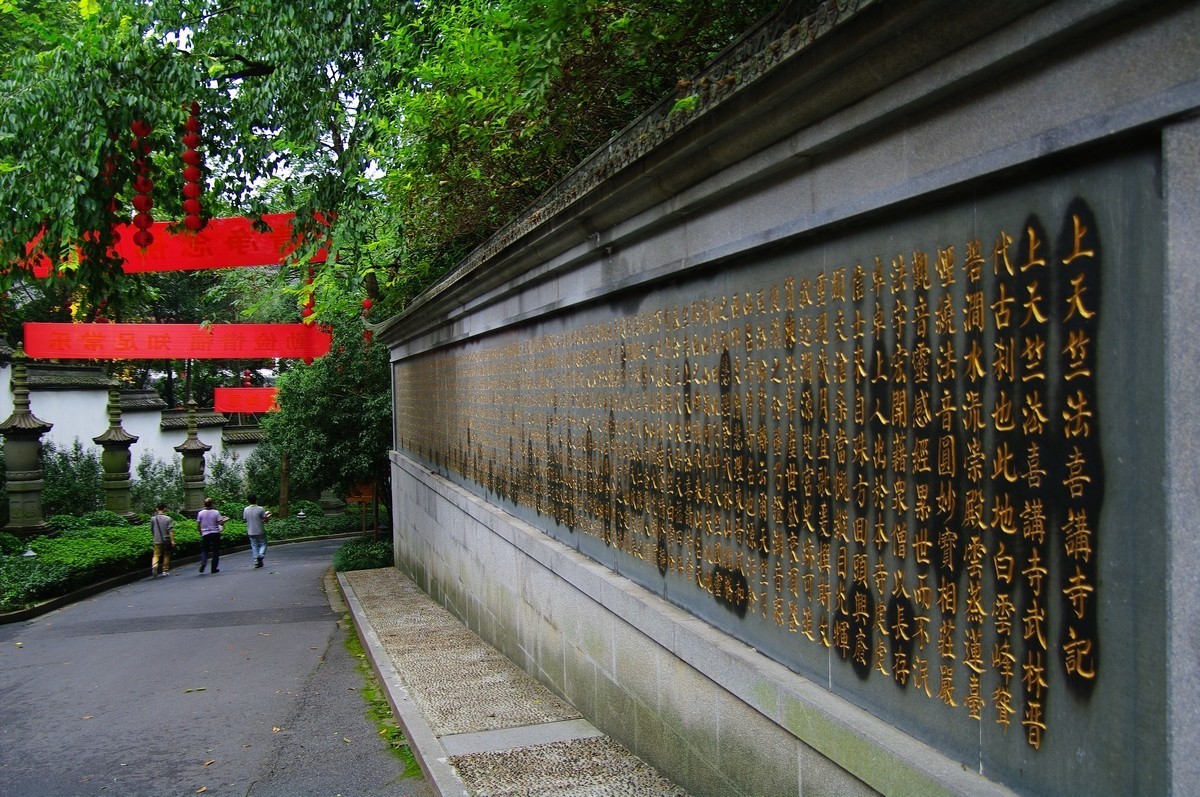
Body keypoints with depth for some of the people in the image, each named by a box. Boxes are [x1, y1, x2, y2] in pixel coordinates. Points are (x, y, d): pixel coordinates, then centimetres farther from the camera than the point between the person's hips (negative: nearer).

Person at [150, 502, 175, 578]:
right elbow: (171, 530, -14)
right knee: (166, 555, 13)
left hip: (157, 541, 1)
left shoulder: (153, 519, -1)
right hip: (166, 540, -1)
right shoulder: (168, 519, -9)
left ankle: (154, 565, -25)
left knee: (156, 555, 3)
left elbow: (151, 529, 13)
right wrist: (172, 540, -13)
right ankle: (165, 570, 19)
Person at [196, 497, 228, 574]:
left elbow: (198, 525, 1)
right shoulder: (216, 512, -7)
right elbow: (221, 523, -11)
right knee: (216, 551, 8)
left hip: (205, 534, 1)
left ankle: (203, 562, -15)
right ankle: (214, 568, 8)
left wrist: (200, 533, 14)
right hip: (215, 534, -1)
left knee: (204, 550, 13)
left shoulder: (200, 513, -2)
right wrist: (224, 520, 10)